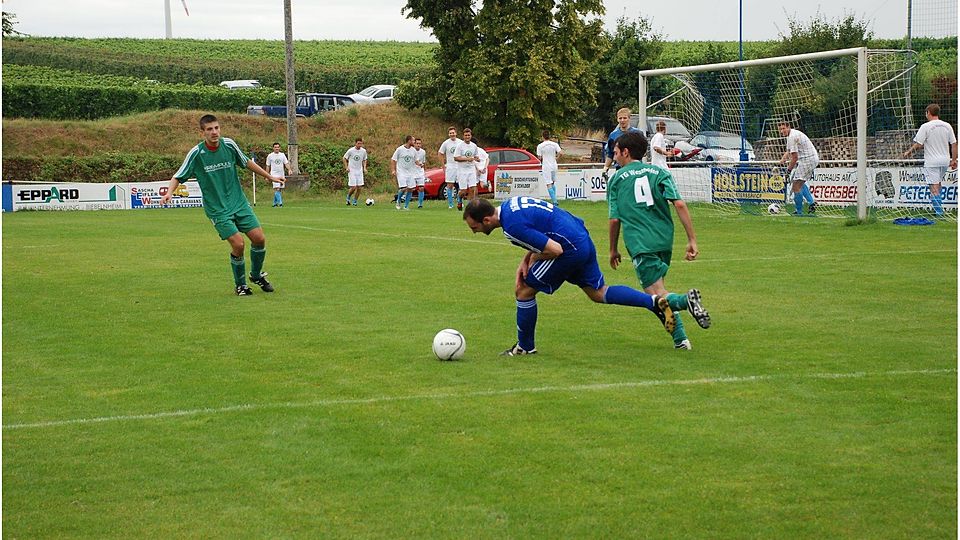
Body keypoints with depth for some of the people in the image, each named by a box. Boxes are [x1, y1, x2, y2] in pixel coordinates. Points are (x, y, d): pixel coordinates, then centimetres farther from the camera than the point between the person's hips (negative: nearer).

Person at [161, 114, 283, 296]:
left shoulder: (229, 144, -3)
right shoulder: (196, 153, -12)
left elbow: (247, 162, 15)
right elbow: (178, 177, -6)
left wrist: (269, 176, 19)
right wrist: (169, 192, -26)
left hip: (239, 202, 4)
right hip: (217, 209, -4)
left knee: (259, 238, -3)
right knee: (238, 244, -16)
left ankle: (256, 274, 25)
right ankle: (240, 284, 8)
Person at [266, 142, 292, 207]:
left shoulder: (282, 155, 9)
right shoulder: (270, 156, 2)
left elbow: (286, 163, 7)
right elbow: (268, 166, 7)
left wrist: (289, 169, -12)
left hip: (281, 175, 4)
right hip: (274, 174, -4)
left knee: (279, 189, 6)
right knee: (276, 188, -18)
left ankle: (275, 202, 18)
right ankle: (280, 202, -24)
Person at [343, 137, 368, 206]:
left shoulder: (363, 151, 1)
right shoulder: (350, 150, -10)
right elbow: (344, 158, 2)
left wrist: (364, 168, 3)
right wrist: (346, 167, -8)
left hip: (359, 171, 4)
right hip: (352, 171, -4)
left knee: (359, 187, -3)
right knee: (353, 187, -11)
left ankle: (354, 201, 13)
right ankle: (348, 197, 18)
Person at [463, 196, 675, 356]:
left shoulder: (513, 227, -22)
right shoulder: (510, 204, 9)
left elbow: (555, 250, -22)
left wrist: (532, 258, -2)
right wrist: (525, 261, 9)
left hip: (570, 249, -10)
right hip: (583, 237, 10)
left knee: (525, 291, 2)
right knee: (599, 293, 18)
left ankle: (525, 347, 16)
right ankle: (653, 301, 8)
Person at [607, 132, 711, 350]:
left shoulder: (616, 179, 7)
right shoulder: (659, 172, 11)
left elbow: (615, 219, 4)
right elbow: (679, 204, -3)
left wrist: (613, 250, 18)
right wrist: (692, 239, -3)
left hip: (640, 244, -4)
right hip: (665, 240, 4)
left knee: (658, 296, -6)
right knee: (657, 287, 22)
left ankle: (685, 300, -39)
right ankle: (680, 338, 11)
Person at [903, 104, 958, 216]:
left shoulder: (926, 127, -11)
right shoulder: (947, 126, 5)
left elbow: (918, 144, -13)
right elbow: (954, 144, 7)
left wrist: (908, 152, 4)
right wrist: (953, 160, 14)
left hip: (932, 161, -6)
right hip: (945, 160, 6)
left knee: (934, 186, -4)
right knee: (938, 183, 22)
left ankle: (939, 210, -9)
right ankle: (938, 206, 26)